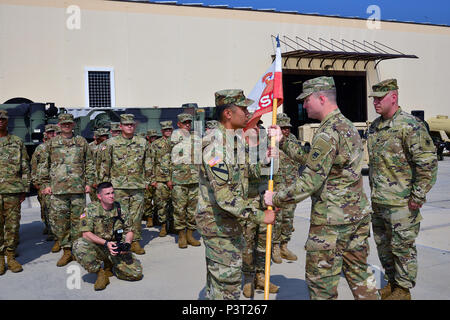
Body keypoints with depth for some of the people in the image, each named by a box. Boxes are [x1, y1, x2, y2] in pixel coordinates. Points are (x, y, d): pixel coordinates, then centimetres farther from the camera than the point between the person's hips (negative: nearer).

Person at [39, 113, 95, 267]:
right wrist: (45, 184, 3)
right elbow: (43, 166, 11)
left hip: (78, 188, 0)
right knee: (58, 221, 0)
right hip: (57, 189, 0)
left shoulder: (82, 142, 12)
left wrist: (89, 182, 5)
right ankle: (66, 251, 10)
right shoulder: (51, 143, 11)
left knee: (78, 220, 2)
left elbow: (89, 164, 12)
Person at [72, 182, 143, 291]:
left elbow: (130, 230, 8)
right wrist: (106, 243, -23)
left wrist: (127, 243, -14)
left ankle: (109, 266, 15)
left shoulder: (121, 209, 0)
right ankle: (100, 272, -11)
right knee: (79, 245, -34)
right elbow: (86, 233, -13)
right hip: (97, 246, -2)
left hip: (117, 248, 2)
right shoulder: (91, 209, -8)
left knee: (136, 273, -16)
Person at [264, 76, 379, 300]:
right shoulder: (348, 125, 12)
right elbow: (311, 158, 16)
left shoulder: (328, 133, -20)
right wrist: (282, 142, 13)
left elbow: (310, 182, -22)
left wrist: (276, 199, -12)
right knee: (358, 272, 20)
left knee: (321, 280, 4)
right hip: (359, 214, 10)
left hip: (331, 220, -9)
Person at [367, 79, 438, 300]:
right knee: (383, 245, 17)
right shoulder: (375, 126, 11)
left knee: (402, 246, 4)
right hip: (378, 201, 8)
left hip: (401, 202, -8)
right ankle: (392, 283, 33)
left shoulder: (410, 125, -14)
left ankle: (403, 290, 19)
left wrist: (418, 196, -17)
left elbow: (428, 162, -16)